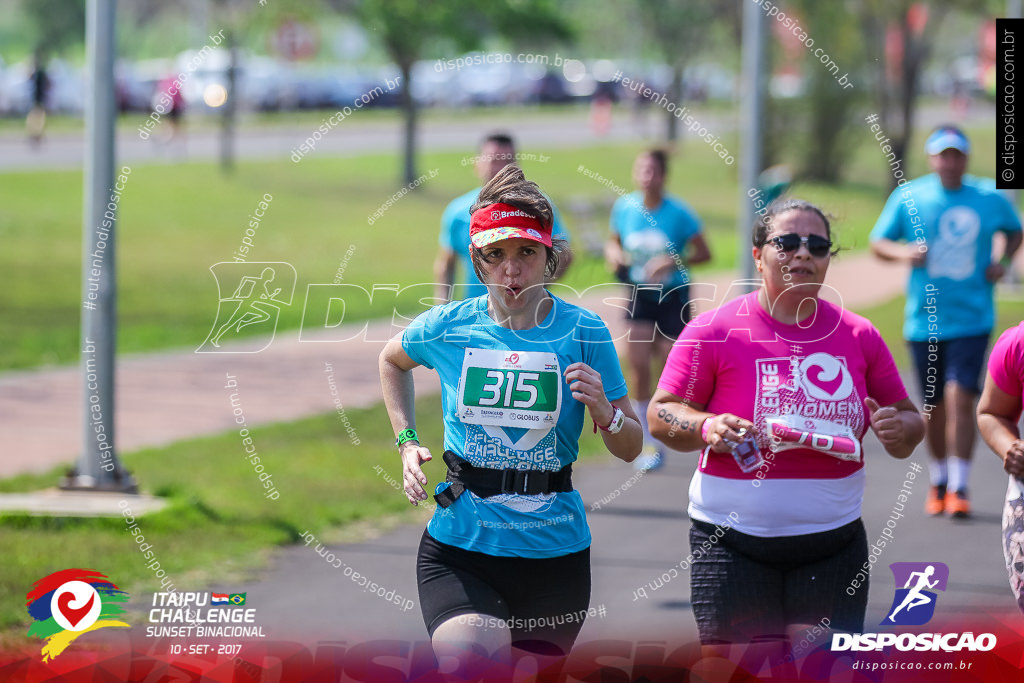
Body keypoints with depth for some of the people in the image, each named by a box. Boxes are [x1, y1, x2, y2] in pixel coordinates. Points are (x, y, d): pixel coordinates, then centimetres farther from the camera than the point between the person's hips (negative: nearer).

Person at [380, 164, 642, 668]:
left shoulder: (583, 333, -3)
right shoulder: (445, 328, -1)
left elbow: (630, 449, 2)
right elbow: (391, 362, 24)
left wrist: (604, 413, -19)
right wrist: (407, 443, 13)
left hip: (554, 549, 1)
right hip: (459, 546, -1)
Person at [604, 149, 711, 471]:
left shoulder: (679, 213, -12)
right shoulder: (624, 208, -3)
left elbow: (703, 253, -7)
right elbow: (613, 242, 13)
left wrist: (673, 261, -23)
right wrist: (613, 254, -10)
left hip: (673, 296, -2)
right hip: (639, 295, 2)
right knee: (638, 367, -7)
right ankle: (648, 443, 4)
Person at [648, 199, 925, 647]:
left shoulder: (859, 336, 8)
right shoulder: (715, 330, -1)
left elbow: (910, 421, 15)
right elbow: (661, 416, 1)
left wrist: (899, 429, -8)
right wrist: (705, 428, -20)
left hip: (833, 541, 3)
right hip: (733, 543, -2)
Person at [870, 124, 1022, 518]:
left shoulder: (989, 198, 1)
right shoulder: (908, 198, -1)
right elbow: (877, 243, 5)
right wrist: (903, 253, -16)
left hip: (972, 319, -1)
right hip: (924, 319, 1)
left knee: (960, 396, -15)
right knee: (934, 405, 9)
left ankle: (959, 487, -11)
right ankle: (938, 481, 29)